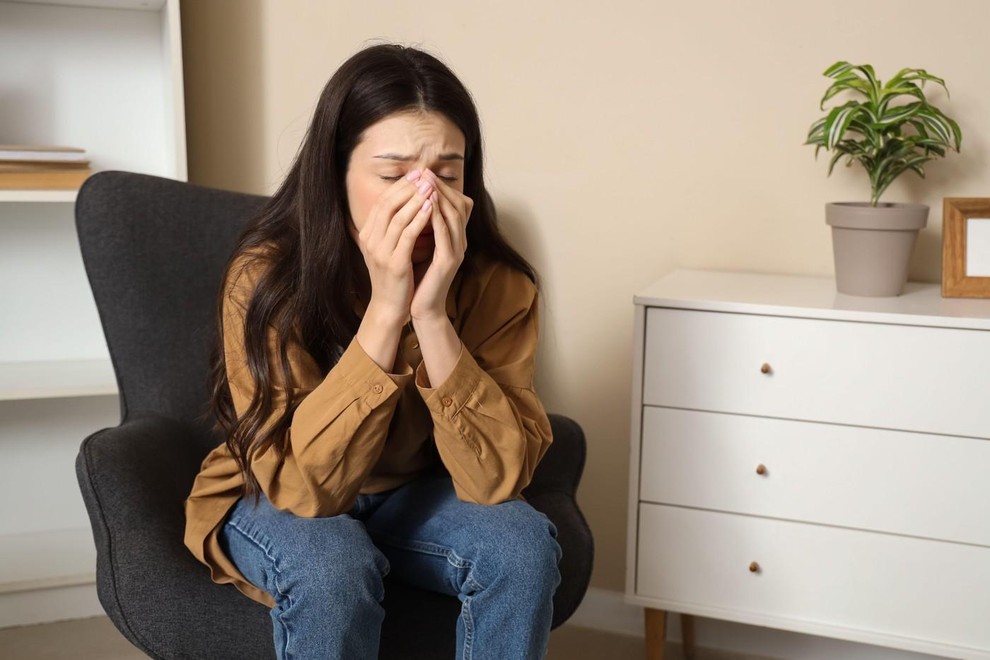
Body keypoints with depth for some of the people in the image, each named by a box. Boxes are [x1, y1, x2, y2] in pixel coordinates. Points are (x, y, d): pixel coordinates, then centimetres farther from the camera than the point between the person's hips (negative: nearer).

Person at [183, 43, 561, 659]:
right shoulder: (266, 278, -26)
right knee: (331, 565, -34)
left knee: (522, 544, -25)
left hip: (414, 494, 3)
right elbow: (302, 484, -31)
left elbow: (498, 477, -25)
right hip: (273, 502, -2)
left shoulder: (497, 283, -19)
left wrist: (431, 315, -37)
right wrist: (385, 309, -39)